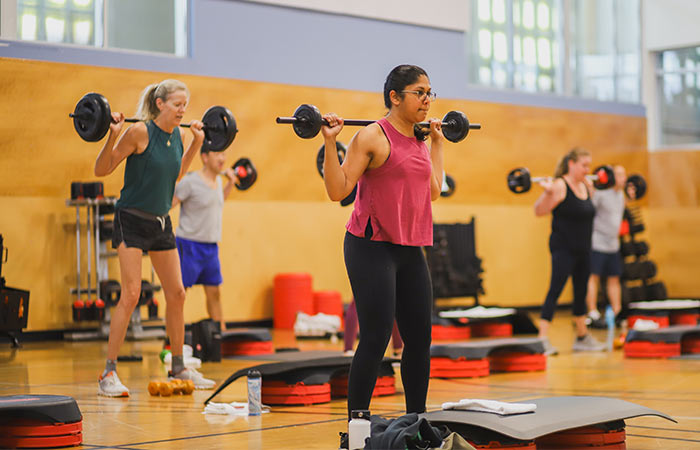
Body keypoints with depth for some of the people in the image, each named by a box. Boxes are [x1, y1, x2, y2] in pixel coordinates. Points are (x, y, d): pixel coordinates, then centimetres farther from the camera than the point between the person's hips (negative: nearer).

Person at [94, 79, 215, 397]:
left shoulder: (176, 135, 5)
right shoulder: (139, 132, -15)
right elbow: (101, 170, -12)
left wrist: (197, 142, 18)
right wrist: (113, 135, -25)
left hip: (161, 222, 7)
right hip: (132, 220, -7)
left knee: (176, 293, 9)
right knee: (131, 294, -14)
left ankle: (179, 369, 21)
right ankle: (108, 374, -8)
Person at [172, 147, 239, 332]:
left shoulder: (218, 180, 10)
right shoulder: (190, 182, -14)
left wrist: (231, 183, 24)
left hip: (211, 247, 8)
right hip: (189, 245, -7)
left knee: (214, 292, 12)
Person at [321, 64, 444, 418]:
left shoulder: (418, 142, 12)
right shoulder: (373, 137, -11)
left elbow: (433, 191, 22)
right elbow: (338, 190, -13)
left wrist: (437, 142, 26)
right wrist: (330, 142, -21)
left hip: (410, 250, 8)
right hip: (372, 247, -8)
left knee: (419, 338, 10)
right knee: (375, 339, -9)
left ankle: (416, 418, 22)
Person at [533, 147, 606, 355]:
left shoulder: (585, 186, 10)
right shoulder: (559, 186, -14)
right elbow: (539, 211, -19)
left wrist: (591, 187, 26)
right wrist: (547, 192, -32)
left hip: (582, 250, 8)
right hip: (563, 250, -8)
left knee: (581, 292, 16)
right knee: (555, 291, -11)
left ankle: (582, 338, 28)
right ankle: (543, 339, -13)